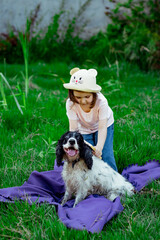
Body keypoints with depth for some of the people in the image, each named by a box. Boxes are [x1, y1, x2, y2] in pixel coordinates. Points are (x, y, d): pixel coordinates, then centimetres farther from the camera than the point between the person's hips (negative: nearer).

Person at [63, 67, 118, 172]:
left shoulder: (101, 101, -37)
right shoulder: (71, 104, -31)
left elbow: (102, 128, -40)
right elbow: (73, 128, -31)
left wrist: (99, 147, -56)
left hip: (105, 125, -2)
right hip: (84, 130, 2)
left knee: (106, 156, -11)